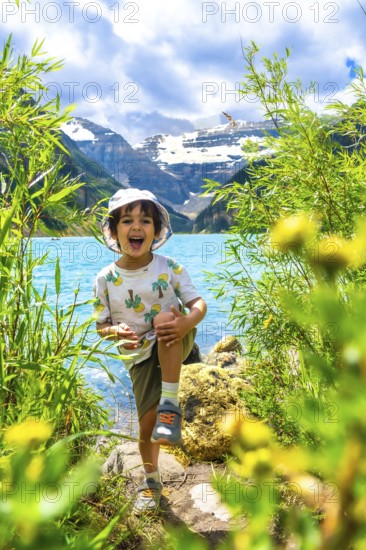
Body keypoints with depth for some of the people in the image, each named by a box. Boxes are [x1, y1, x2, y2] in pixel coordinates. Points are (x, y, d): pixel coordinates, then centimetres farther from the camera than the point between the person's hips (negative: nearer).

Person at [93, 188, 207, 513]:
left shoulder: (169, 268, -9)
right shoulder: (106, 279, -8)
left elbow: (199, 304, -9)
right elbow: (102, 326, -1)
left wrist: (187, 322, -33)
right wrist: (115, 332, -26)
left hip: (174, 347, -1)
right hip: (140, 356, 1)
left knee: (166, 319, -35)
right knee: (147, 425, -1)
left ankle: (170, 406, -23)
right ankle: (151, 482, 30)